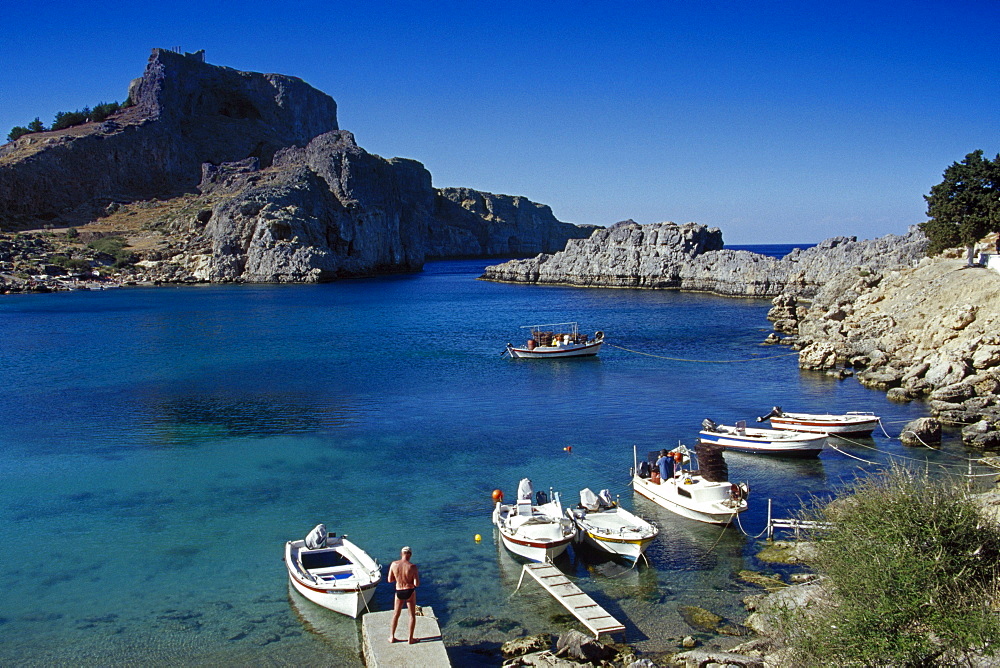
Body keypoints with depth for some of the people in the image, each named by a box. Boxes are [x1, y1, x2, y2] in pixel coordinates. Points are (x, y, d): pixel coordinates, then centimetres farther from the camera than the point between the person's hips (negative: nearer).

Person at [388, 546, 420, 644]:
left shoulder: (394, 564, -10)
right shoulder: (412, 567, -19)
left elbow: (390, 580, 0)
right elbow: (417, 584, -18)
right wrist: (417, 576, 2)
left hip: (399, 592, 3)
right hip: (410, 592, -3)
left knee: (396, 615, 22)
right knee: (412, 615, 16)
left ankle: (392, 637, 29)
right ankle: (410, 639, 21)